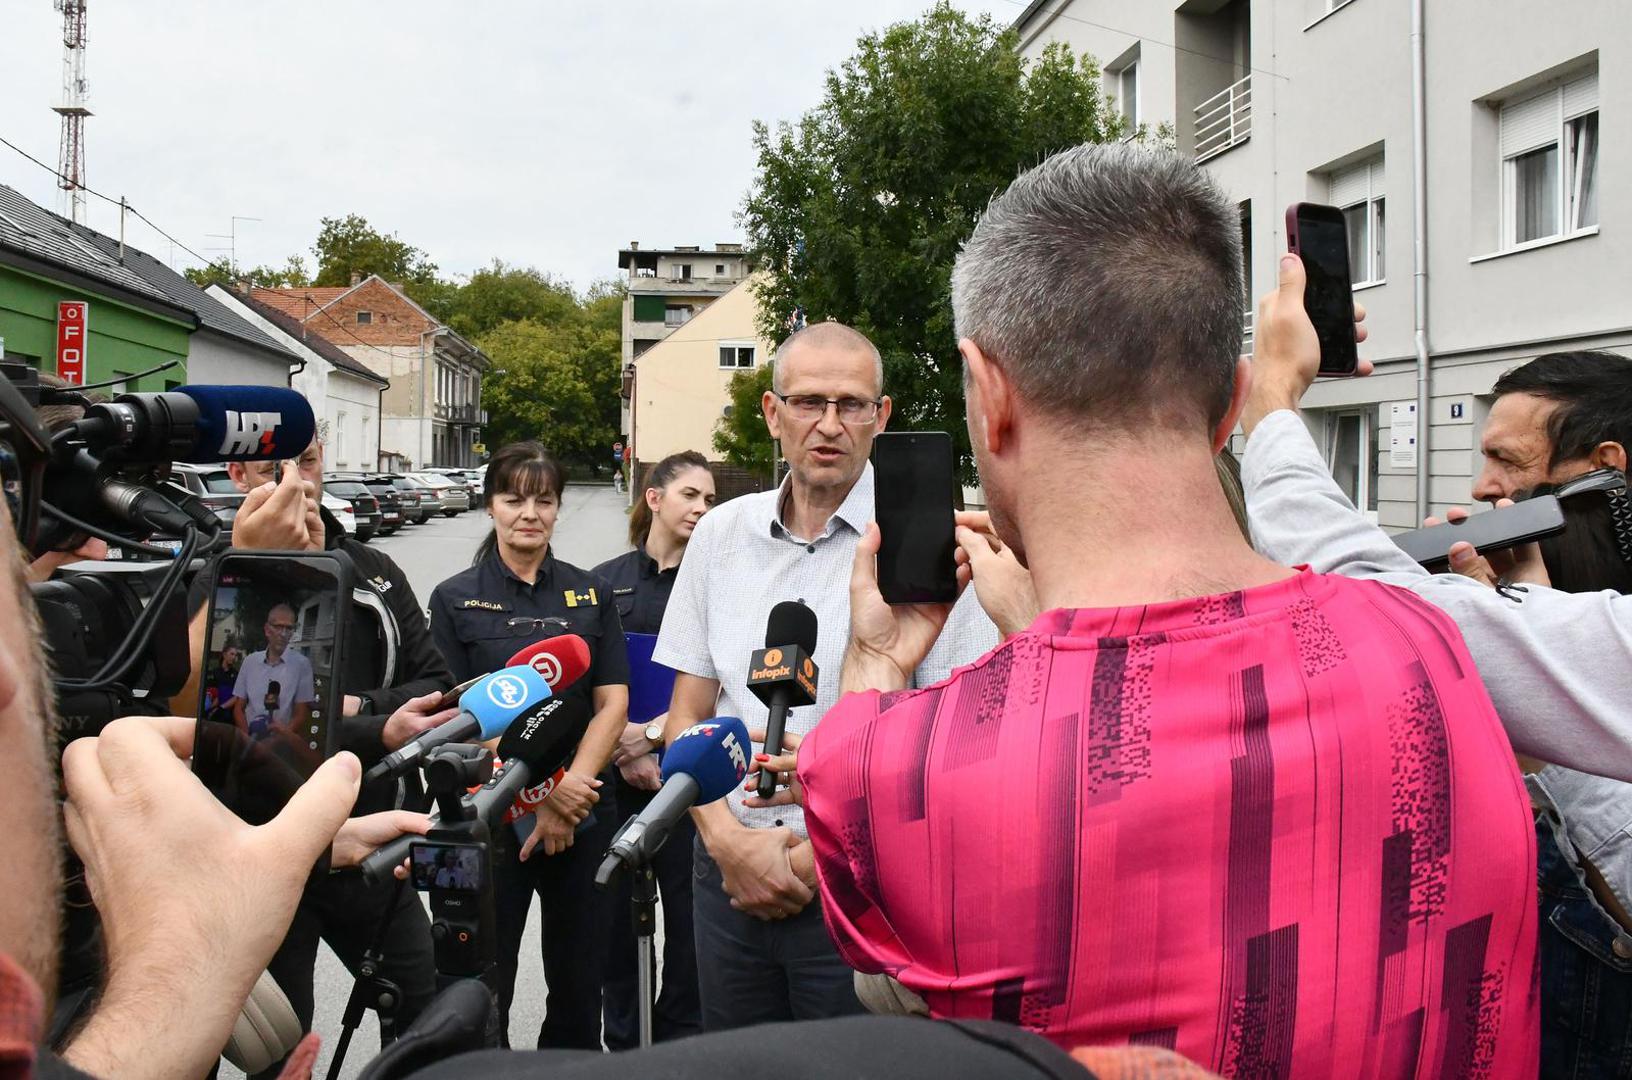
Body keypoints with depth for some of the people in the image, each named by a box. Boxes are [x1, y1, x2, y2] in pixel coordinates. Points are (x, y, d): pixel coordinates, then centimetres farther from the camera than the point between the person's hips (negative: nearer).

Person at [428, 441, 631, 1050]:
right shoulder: (456, 599, 1)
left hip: (583, 817, 2)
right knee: (484, 984, 7)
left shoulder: (590, 594, 7)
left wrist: (570, 793, -12)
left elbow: (613, 703, 2)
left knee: (580, 983, 11)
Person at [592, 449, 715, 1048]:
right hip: (613, 772, 2)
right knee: (613, 908, 7)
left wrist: (653, 733, -12)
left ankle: (681, 1038, 17)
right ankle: (621, 1039, 22)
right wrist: (626, 748, -6)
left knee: (688, 908, 0)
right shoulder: (606, 582, 8)